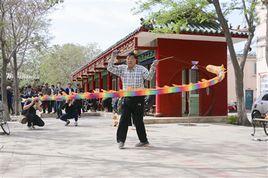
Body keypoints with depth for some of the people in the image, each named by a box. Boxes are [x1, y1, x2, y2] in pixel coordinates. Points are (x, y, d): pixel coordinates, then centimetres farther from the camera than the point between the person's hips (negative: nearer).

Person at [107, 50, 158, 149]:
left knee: (138, 120, 2)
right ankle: (121, 140, 8)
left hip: (138, 98, -3)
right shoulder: (122, 68, 8)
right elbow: (110, 68, 2)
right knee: (124, 119, 0)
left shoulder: (141, 69, 0)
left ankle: (144, 141, 16)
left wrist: (153, 67, -27)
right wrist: (113, 57, -9)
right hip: (126, 98, 3)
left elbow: (149, 77, -13)